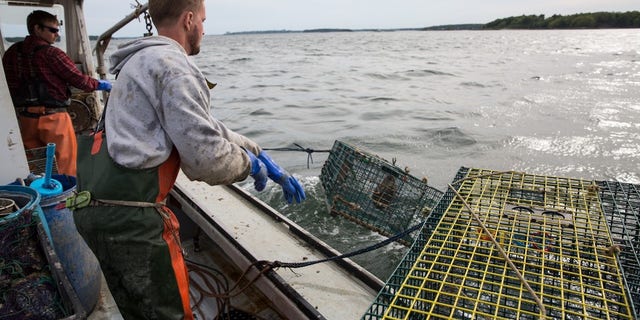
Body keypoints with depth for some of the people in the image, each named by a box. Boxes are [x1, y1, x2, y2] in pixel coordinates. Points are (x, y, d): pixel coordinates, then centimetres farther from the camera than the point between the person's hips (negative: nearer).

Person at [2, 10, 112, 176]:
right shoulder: (51, 53, -12)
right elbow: (78, 79, -8)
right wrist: (99, 84, 8)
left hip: (25, 118, 7)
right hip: (53, 118, -6)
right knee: (63, 162, 3)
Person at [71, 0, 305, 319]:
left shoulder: (146, 61, 18)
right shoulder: (174, 68, -14)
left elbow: (205, 129, 16)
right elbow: (207, 159, -20)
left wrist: (263, 157, 13)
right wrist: (250, 163, 1)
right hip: (129, 217, -10)